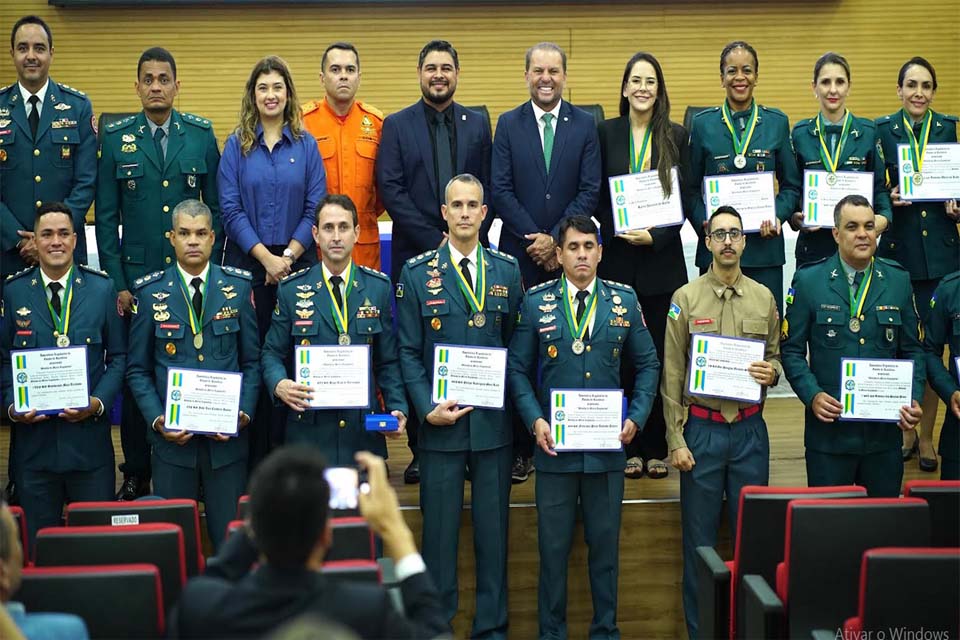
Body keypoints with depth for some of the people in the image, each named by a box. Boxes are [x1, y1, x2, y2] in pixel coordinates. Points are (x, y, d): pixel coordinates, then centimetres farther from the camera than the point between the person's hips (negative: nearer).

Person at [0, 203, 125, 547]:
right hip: (33, 434, 0)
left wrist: (99, 401, -10)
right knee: (38, 542, 9)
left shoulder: (102, 288, 3)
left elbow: (119, 356, 5)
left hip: (89, 435, 0)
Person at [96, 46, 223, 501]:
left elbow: (216, 206, 7)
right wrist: (115, 281, -3)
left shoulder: (201, 134, 4)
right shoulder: (116, 138, 3)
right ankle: (136, 475, 15)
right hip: (136, 276, 0)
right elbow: (106, 215, 3)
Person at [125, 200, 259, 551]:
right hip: (172, 438, 0)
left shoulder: (238, 287, 4)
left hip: (227, 437, 0)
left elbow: (252, 360, 6)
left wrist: (244, 413, -8)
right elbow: (137, 369, 5)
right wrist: (156, 419, -9)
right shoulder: (150, 292, 2)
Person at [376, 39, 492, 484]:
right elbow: (391, 190, -4)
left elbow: (487, 188, 9)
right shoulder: (397, 125, 5)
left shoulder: (477, 125, 11)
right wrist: (435, 241, -9)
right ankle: (420, 450, 8)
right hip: (415, 256, -1)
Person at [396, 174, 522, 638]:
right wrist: (428, 408, -11)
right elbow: (408, 352, -1)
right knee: (439, 529, 5)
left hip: (494, 421, 2)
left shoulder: (507, 270, 6)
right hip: (441, 421, -1)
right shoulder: (418, 273, 0)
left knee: (493, 529, 8)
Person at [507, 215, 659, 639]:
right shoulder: (536, 302, 2)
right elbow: (518, 369, 3)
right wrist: (535, 420, -10)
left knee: (606, 542, 9)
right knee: (553, 544, 5)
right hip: (554, 444, -1)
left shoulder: (624, 300, 5)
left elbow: (647, 364, 9)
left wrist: (636, 417, -3)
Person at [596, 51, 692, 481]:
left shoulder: (676, 136, 4)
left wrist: (654, 236, -11)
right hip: (617, 258, 0)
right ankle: (630, 447, 9)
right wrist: (620, 234, -10)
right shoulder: (606, 133, 5)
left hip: (662, 257, 0)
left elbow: (685, 199, 2)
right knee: (622, 355, 1)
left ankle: (657, 447, 10)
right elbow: (596, 197, 4)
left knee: (660, 353, 2)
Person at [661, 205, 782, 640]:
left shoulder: (764, 298, 6)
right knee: (700, 538, 5)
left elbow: (776, 358, 15)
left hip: (750, 429, 2)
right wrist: (675, 440, -6)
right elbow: (672, 374, -1)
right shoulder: (686, 298, -1)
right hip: (701, 429, -2)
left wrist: (772, 373, -10)